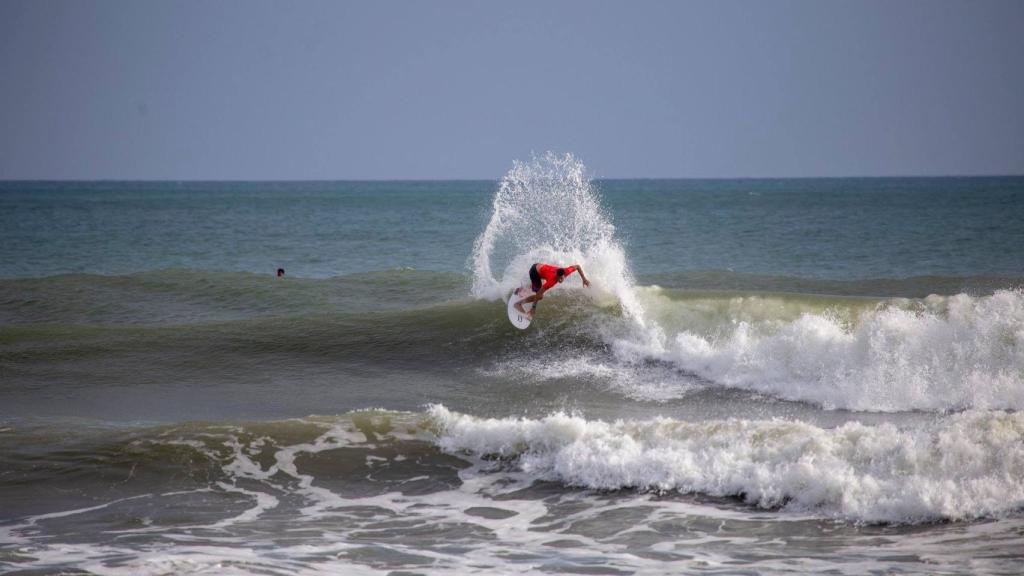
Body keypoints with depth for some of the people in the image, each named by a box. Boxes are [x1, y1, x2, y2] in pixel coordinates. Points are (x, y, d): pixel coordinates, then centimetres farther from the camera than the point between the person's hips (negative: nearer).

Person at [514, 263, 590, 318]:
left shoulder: (566, 271, -29)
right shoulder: (552, 280, -41)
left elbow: (578, 266, -9)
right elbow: (539, 294, -36)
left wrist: (584, 279, -13)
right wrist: (533, 308, -32)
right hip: (535, 272, -7)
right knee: (540, 297, -13)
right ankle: (519, 304, 1)